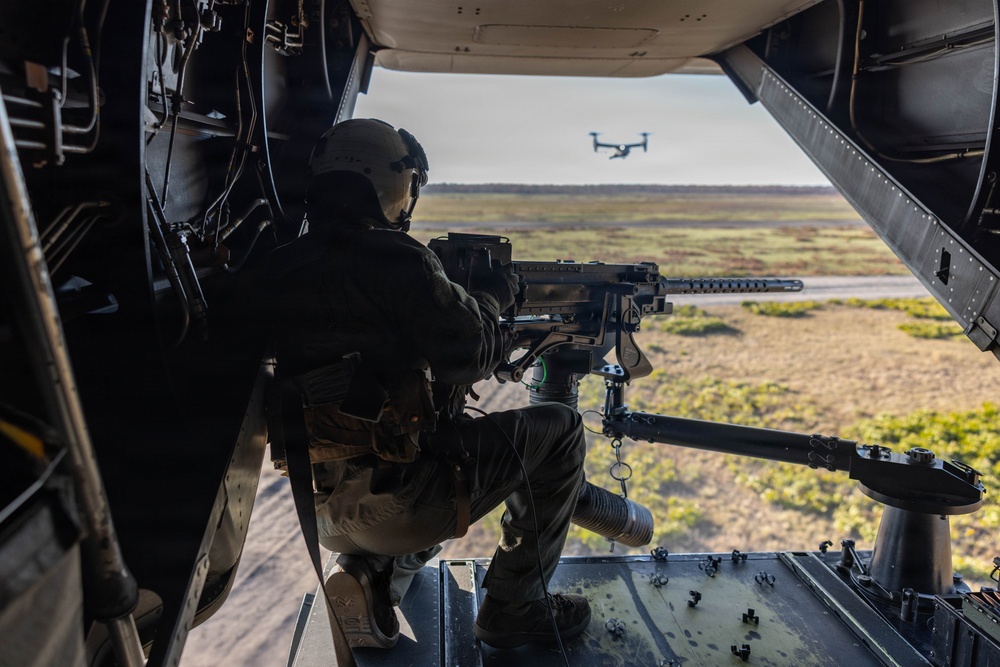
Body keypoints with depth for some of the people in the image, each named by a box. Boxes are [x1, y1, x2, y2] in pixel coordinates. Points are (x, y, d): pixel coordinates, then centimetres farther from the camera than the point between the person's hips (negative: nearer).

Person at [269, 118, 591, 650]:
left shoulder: (282, 268, 7)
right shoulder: (394, 258, -15)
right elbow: (467, 356, -14)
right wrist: (492, 296, 6)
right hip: (395, 502, -8)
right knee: (559, 430, 7)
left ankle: (369, 576, 15)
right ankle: (513, 607, 12)